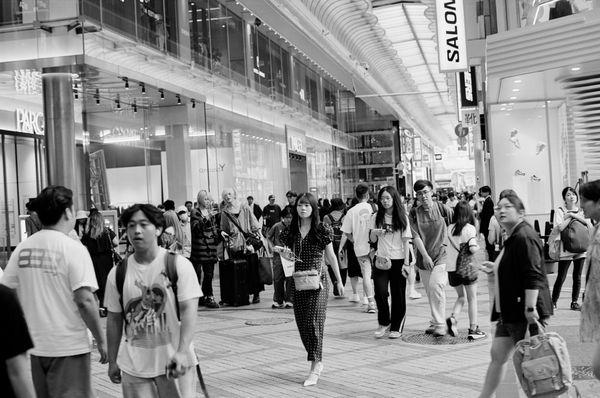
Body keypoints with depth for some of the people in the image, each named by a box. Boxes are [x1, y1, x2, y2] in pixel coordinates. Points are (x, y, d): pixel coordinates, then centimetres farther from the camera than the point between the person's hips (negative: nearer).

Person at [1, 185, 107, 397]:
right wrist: (101, 340, -9)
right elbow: (85, 300, -19)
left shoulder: (22, 248, 3)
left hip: (35, 346, 6)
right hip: (69, 348, -5)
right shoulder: (74, 249, -13)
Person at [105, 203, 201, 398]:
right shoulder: (118, 273, 3)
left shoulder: (179, 265, -6)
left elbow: (188, 310, -11)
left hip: (175, 362, -2)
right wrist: (112, 361, 12)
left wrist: (182, 352, -21)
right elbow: (114, 319, 10)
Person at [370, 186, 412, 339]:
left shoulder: (402, 217, 1)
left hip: (398, 260, -1)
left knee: (398, 295, 3)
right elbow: (372, 239, 11)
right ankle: (384, 323, 11)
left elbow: (406, 241, 0)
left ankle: (397, 328, 14)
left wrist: (406, 262, -6)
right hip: (381, 259, 1)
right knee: (380, 292, -9)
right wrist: (374, 232, -13)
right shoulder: (376, 217, 5)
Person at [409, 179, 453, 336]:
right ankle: (435, 322, 24)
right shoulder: (414, 213, 2)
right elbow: (415, 236, -3)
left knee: (436, 286, -17)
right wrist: (425, 255, -11)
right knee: (430, 292, 10)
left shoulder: (442, 209, -2)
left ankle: (440, 325, -13)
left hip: (441, 254, -3)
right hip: (423, 257, 3)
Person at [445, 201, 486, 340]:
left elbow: (446, 246, 3)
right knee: (472, 299, 11)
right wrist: (478, 247, 0)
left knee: (461, 296, 20)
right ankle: (473, 329, 14)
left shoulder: (449, 228, 2)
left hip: (451, 268, 4)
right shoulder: (470, 228, -10)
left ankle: (452, 318, -5)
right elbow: (472, 249, -19)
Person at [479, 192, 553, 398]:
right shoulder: (512, 237, 15)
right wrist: (497, 267, 31)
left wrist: (530, 308, -29)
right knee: (498, 354, 12)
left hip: (524, 312, -10)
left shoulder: (524, 237, -17)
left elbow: (533, 277, -24)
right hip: (509, 311, 10)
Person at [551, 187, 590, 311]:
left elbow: (590, 227, -4)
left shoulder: (582, 211, 10)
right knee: (561, 277, -2)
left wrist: (575, 216, -10)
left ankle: (574, 302, 18)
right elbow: (560, 227, -16)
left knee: (577, 277, 8)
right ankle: (553, 301, 8)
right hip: (566, 250, -4)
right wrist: (571, 217, -12)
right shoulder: (560, 211, -1)